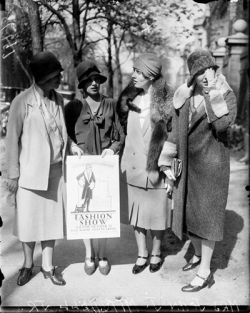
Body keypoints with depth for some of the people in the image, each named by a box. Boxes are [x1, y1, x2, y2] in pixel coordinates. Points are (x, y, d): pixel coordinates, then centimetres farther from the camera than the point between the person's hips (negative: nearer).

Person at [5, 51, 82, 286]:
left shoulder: (58, 100, 4)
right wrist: (12, 174, -7)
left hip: (56, 169, 4)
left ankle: (47, 266, 26)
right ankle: (28, 264, 29)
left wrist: (70, 145, -1)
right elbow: (12, 139, -7)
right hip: (30, 170, -4)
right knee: (28, 218, 7)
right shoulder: (22, 102, -11)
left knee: (52, 217, 10)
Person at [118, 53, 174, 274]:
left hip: (155, 167, -4)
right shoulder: (129, 98, 4)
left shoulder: (167, 100, -9)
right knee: (135, 211, 11)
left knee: (156, 212, 10)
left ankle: (156, 253, 31)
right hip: (133, 165, 4)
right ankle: (142, 254, 28)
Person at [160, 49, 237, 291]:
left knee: (205, 216, 0)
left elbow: (223, 123, -30)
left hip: (211, 165, -5)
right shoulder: (184, 98, 3)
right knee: (187, 212, 15)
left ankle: (205, 273, 13)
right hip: (187, 165, 5)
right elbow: (176, 132, 8)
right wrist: (166, 162, 5)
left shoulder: (226, 96, -10)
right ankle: (198, 255, 39)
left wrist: (216, 91, -26)